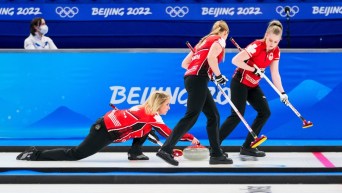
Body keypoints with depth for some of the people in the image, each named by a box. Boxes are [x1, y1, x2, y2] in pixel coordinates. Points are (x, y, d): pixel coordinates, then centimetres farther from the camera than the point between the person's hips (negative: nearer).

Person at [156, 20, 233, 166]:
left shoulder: (204, 41, 27)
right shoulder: (219, 40, 5)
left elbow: (184, 63, 23)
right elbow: (211, 57, -17)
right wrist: (218, 75, -6)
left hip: (191, 78, 9)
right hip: (198, 80, -9)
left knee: (213, 116, 11)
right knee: (191, 116, -14)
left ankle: (216, 154, 10)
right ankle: (166, 149, -21)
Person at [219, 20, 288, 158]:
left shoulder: (276, 52, -1)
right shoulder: (257, 46, -24)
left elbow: (275, 73, 1)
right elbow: (235, 60, -28)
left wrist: (282, 92, -6)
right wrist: (253, 69, -26)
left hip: (253, 85, 8)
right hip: (240, 83, -8)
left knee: (265, 112, 4)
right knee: (237, 115, -15)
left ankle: (247, 147, 10)